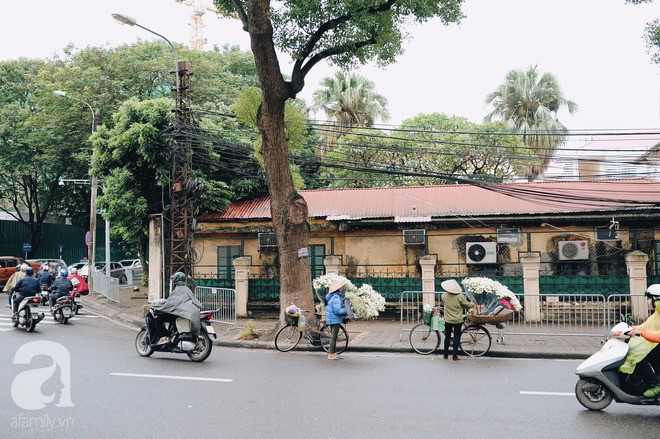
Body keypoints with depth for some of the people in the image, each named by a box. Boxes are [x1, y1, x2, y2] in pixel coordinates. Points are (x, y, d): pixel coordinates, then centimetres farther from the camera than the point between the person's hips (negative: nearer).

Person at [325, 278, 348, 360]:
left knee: (334, 337, 17)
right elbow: (338, 310, -27)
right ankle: (331, 354, 3)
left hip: (332, 319, 10)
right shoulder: (336, 297, -22)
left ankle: (334, 353, 26)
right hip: (335, 319, -10)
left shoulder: (337, 296, 9)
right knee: (333, 337, -3)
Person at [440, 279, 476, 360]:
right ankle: (455, 356, 7)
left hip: (448, 320, 1)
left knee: (447, 337, 13)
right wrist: (473, 304, 17)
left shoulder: (444, 296, -9)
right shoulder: (460, 296, -13)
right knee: (456, 337, 7)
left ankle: (446, 355, 20)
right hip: (458, 320, -1)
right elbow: (467, 305, -3)